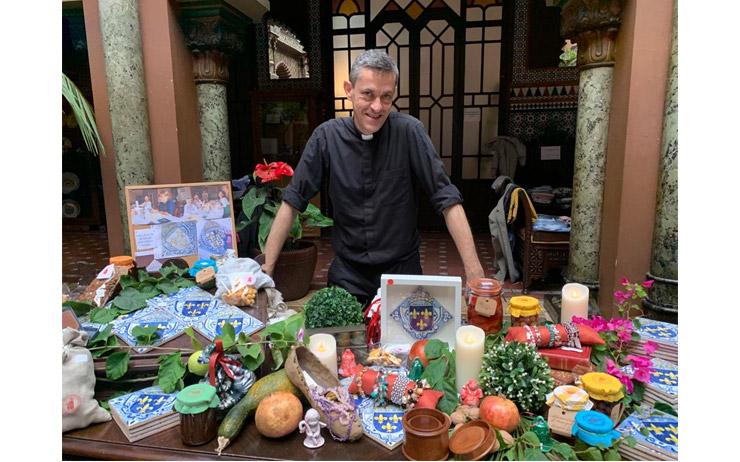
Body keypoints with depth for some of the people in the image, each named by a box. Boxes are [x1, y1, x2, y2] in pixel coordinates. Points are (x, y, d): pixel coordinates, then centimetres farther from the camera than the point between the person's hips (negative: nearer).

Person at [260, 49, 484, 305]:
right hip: (347, 274, 1)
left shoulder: (409, 132, -13)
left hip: (402, 271, -1)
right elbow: (292, 201, -5)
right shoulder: (326, 136, -8)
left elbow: (447, 199, -14)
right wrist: (267, 266, -10)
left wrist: (474, 271, -20)